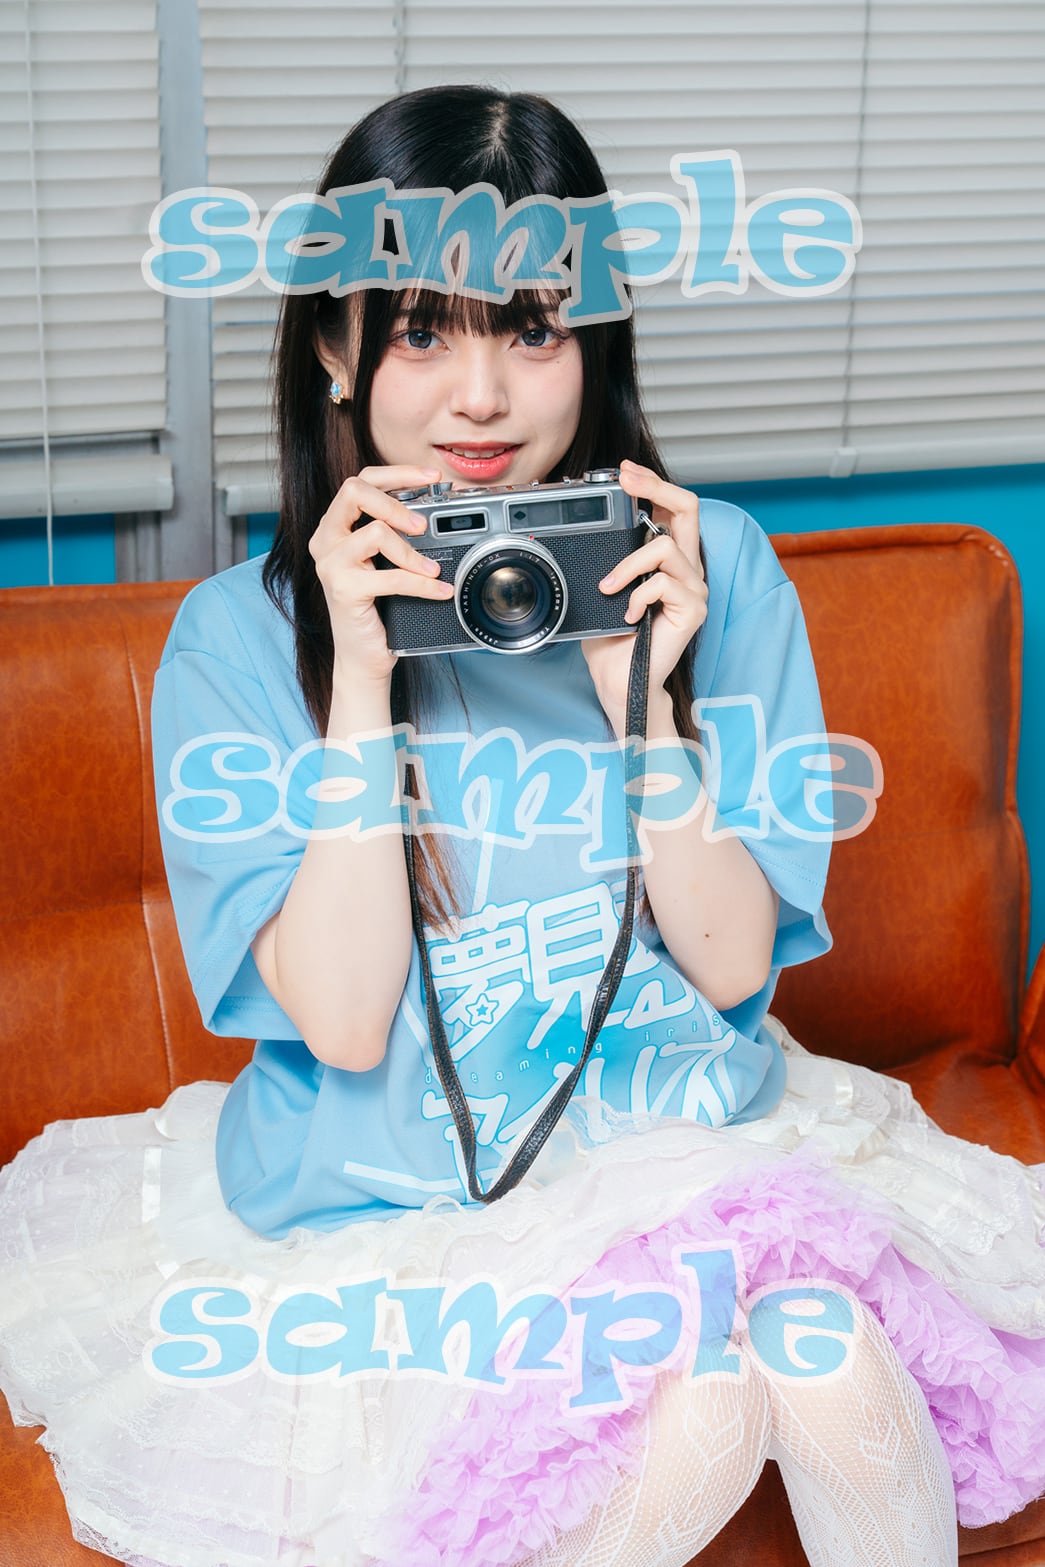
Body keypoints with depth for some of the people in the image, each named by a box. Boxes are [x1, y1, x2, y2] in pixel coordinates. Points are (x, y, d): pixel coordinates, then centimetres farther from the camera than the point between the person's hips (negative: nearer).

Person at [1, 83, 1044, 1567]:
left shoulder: (715, 571, -2)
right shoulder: (241, 636, -7)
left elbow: (732, 965, -3)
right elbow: (341, 1024, -13)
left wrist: (638, 696, -18)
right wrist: (363, 682, -20)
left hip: (700, 1151, 3)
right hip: (398, 1208, -2)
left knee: (825, 1342, -28)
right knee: (700, 1402, -28)